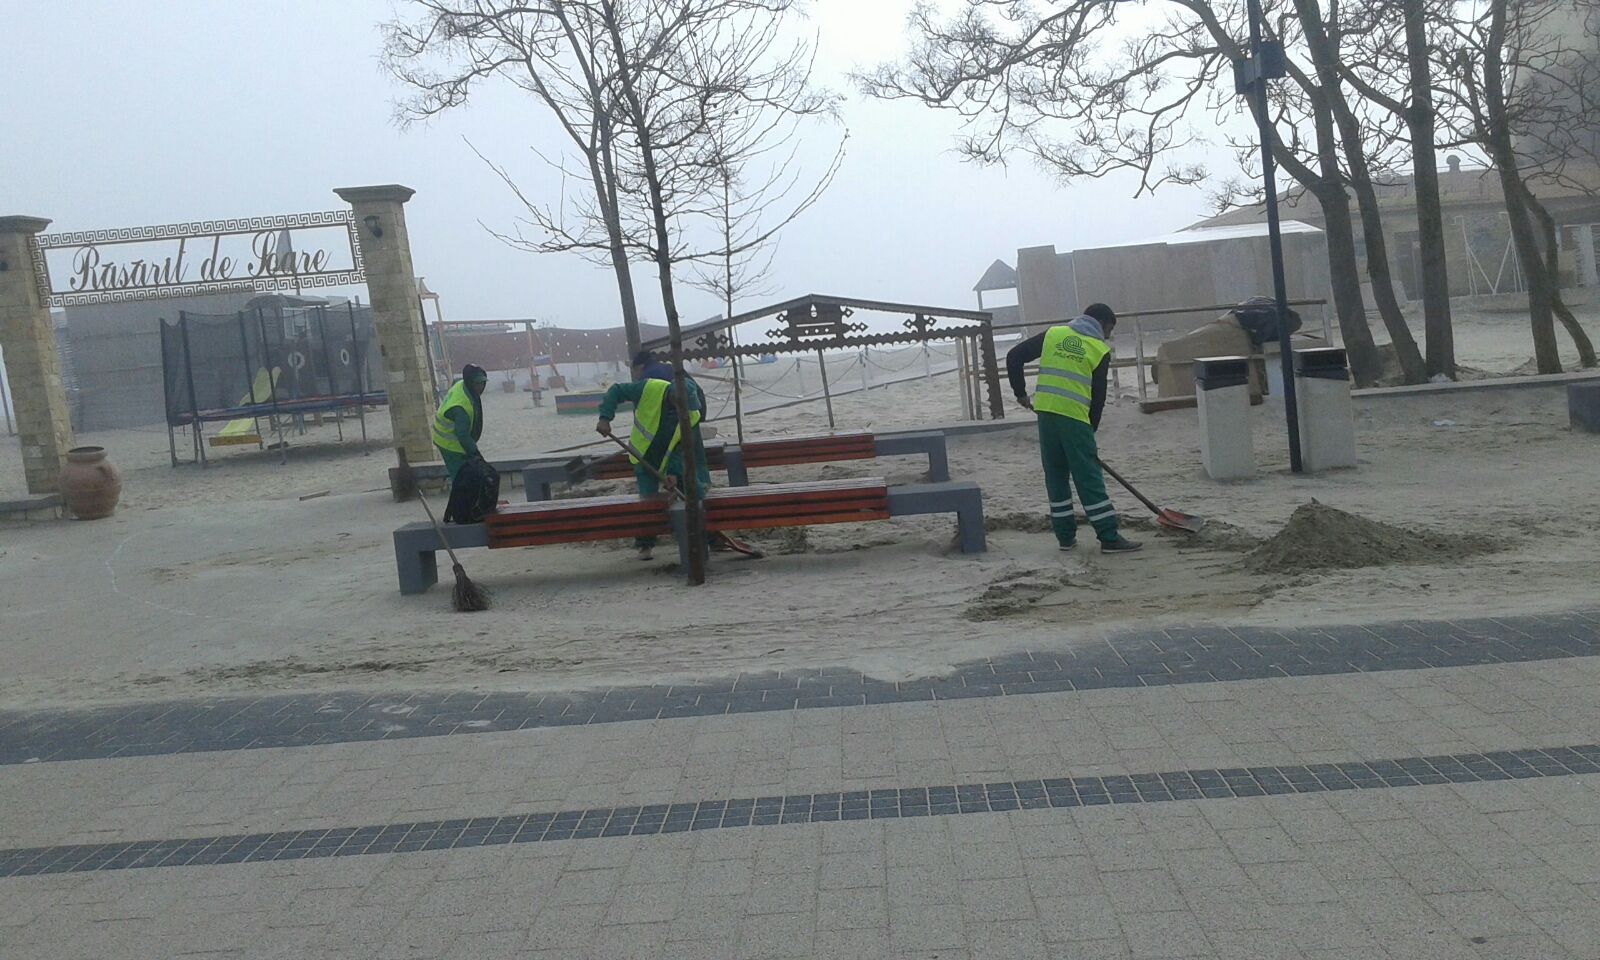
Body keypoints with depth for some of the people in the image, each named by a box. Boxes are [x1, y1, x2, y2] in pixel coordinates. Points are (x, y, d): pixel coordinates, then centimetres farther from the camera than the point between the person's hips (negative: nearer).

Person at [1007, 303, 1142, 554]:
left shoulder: (1053, 335, 12)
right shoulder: (1100, 350, 3)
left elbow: (1014, 357, 10)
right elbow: (1098, 397, 5)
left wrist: (1020, 391, 19)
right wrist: (1091, 429, 16)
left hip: (1046, 413, 4)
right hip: (1075, 417, -4)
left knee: (1055, 475, 13)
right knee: (1089, 477, -1)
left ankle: (1065, 536, 17)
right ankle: (1109, 538, 1)